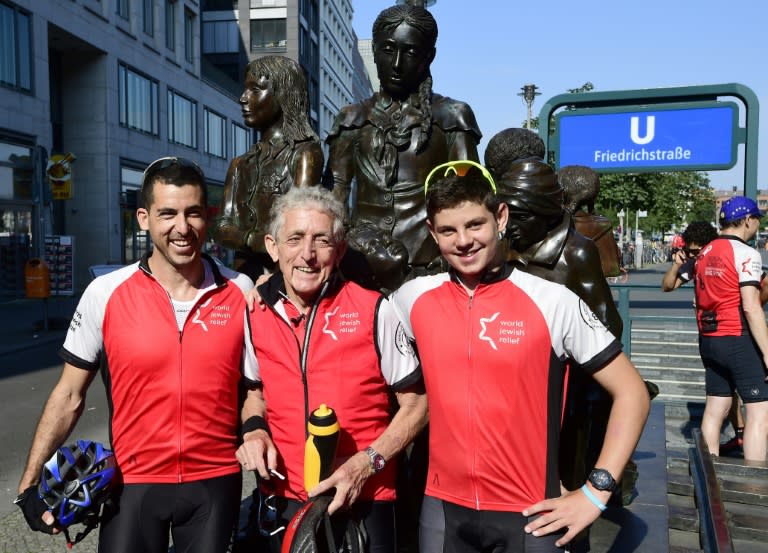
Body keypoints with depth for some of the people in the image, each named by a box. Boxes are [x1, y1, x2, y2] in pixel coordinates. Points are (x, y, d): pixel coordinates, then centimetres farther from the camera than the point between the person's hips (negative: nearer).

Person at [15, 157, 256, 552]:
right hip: (132, 483, 0)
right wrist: (30, 482, -1)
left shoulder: (241, 293, -7)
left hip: (215, 482, 1)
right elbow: (69, 396, 0)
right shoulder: (105, 294, -8)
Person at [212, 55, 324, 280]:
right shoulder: (240, 164, 16)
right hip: (243, 272, 5)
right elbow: (221, 227, 6)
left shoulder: (305, 153, -2)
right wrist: (253, 240, -12)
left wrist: (239, 237, -4)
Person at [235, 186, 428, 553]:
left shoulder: (373, 311, -12)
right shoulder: (255, 314, -2)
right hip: (282, 503, 3)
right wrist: (256, 428, -5)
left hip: (362, 503, -3)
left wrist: (366, 464, -15)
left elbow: (417, 404, -5)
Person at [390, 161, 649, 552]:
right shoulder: (412, 300, -3)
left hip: (529, 515, -2)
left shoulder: (553, 302, -12)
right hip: (443, 509, 3)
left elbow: (631, 393, -6)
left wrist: (596, 491, -10)